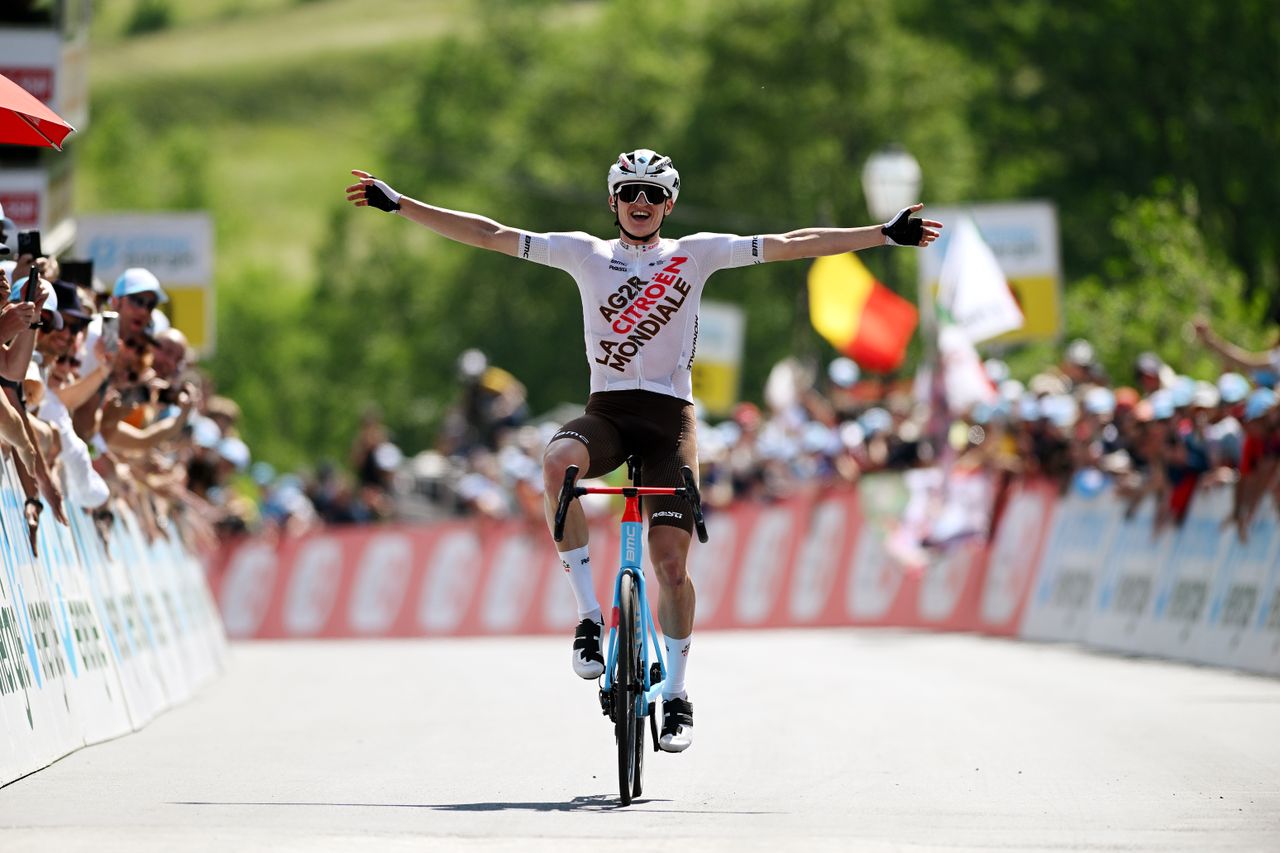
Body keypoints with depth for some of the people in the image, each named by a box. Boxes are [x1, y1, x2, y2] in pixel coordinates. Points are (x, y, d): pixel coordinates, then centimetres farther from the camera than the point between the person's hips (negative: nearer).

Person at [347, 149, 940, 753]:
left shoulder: (694, 254, 7)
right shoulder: (586, 254, 9)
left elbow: (788, 245, 3)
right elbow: (490, 235, 6)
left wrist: (885, 234, -2)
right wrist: (398, 204, 0)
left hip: (669, 416, 0)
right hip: (607, 411, 0)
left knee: (671, 562, -8)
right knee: (558, 460, -35)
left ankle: (677, 696, 9)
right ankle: (589, 617, -26)